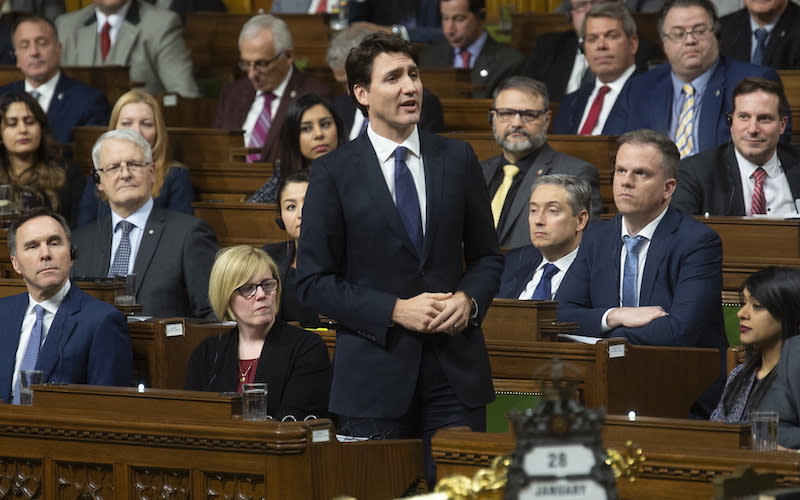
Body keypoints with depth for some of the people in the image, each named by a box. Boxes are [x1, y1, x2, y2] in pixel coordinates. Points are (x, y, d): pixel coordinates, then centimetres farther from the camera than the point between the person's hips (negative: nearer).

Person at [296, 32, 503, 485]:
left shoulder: (458, 159, 7)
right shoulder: (334, 173, -2)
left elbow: (487, 255, 14)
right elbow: (314, 281, -3)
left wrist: (469, 299, -7)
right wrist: (395, 311, -13)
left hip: (456, 367, 2)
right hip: (375, 373, -2)